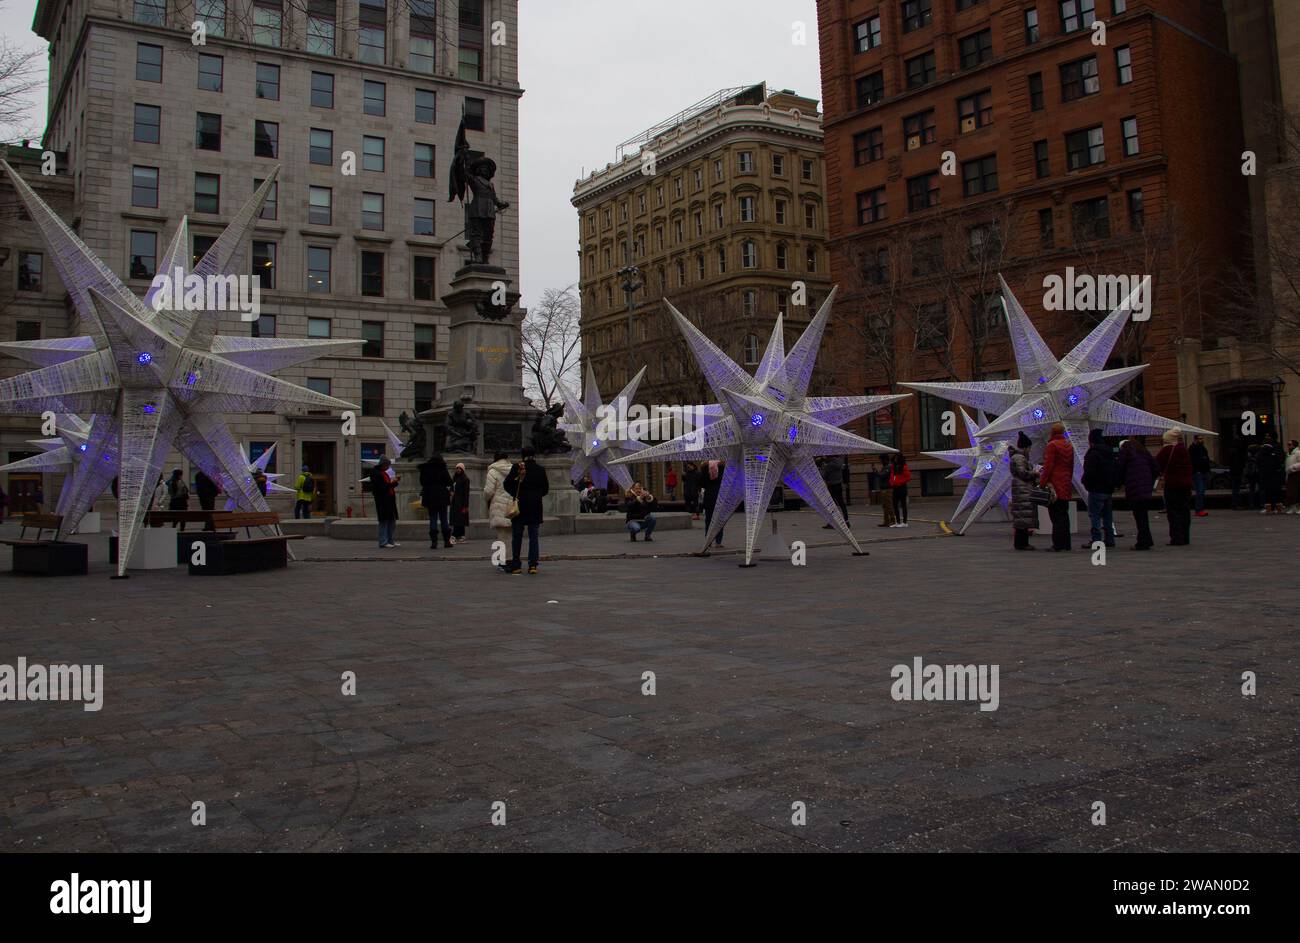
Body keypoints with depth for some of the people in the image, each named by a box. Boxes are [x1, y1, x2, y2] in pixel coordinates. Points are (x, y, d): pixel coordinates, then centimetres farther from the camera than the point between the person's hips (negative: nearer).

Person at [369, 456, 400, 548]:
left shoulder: (385, 473, 19)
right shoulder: (376, 474, -11)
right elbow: (382, 487, -19)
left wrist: (395, 481, 6)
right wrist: (393, 483, -20)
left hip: (390, 500, 10)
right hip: (382, 501, -10)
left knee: (392, 520, 11)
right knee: (384, 521, -7)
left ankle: (390, 540, 18)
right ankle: (383, 542, -3)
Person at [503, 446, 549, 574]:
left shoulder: (517, 467, -5)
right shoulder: (540, 470, 1)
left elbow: (506, 484, -6)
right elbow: (546, 489, 6)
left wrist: (514, 494, 10)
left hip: (519, 505, -1)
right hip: (535, 507, 1)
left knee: (517, 537, 6)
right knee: (533, 536, 6)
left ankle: (516, 566, 5)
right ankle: (533, 565, 0)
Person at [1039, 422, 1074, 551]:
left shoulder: (1052, 445, -10)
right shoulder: (1069, 446, 16)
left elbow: (1048, 466, -14)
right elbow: (1071, 467, 20)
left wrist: (1042, 484, -11)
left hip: (1055, 484, -8)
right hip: (1066, 486, 8)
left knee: (1056, 516, -7)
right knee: (1064, 514, 12)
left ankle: (1058, 544, -8)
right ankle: (1066, 544, 15)